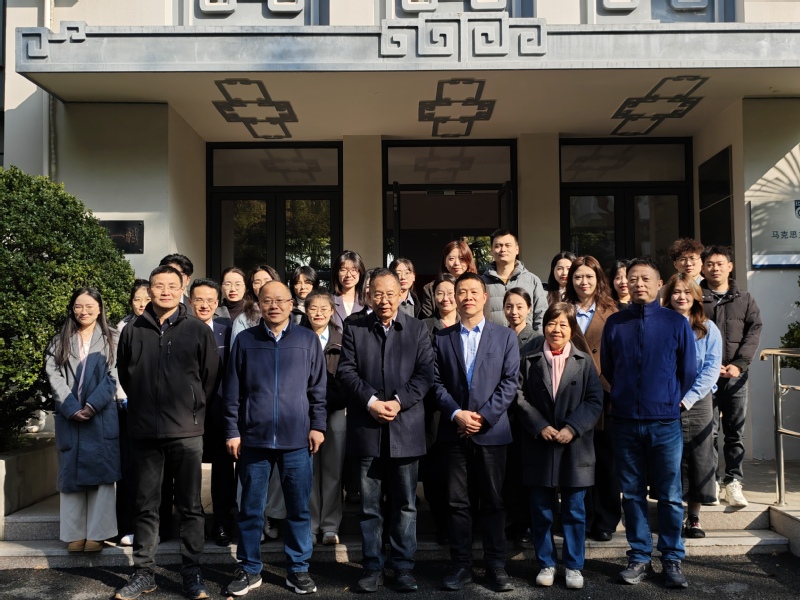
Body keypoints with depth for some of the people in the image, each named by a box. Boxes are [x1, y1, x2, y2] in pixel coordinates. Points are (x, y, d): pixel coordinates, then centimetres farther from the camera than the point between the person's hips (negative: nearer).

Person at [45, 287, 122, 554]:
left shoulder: (112, 339, 5)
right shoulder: (60, 340, 12)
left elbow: (113, 376, -3)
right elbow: (53, 374, 1)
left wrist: (92, 405, -15)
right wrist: (71, 407, -12)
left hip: (102, 417, -2)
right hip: (69, 416, 2)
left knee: (101, 472, -3)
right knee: (70, 473, 4)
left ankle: (97, 533, 3)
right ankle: (74, 534, 11)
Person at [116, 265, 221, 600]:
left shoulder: (198, 330, -1)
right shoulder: (132, 331, 4)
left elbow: (211, 376, 4)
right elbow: (124, 375, 15)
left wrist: (192, 409, 7)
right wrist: (145, 406, 13)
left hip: (186, 432, -1)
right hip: (144, 432, 2)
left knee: (190, 506, 6)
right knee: (146, 506, 11)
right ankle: (143, 573, 22)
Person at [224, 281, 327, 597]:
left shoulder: (308, 339, 4)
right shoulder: (244, 340, 4)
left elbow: (318, 388, 6)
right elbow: (232, 391, 5)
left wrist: (318, 425, 0)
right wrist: (232, 431, 1)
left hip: (297, 439, 0)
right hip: (254, 438, 0)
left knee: (299, 508, 7)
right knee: (251, 508, 8)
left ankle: (298, 569, 20)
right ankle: (249, 569, 22)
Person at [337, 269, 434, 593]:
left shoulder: (417, 329, 6)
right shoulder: (354, 329, 6)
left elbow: (426, 373, -2)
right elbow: (346, 372, -1)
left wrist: (398, 401, -14)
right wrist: (371, 401, -14)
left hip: (406, 428, 0)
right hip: (366, 428, 0)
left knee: (405, 504, 7)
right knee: (369, 504, 8)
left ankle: (403, 566, 18)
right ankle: (373, 566, 18)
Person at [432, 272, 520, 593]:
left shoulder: (505, 336, 6)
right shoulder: (441, 338, 9)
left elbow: (510, 382, -1)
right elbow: (436, 382, 3)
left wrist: (485, 416, -10)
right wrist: (457, 414, -11)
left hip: (492, 431, -1)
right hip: (454, 431, 1)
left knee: (493, 501, 5)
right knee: (457, 501, 5)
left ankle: (496, 566, 14)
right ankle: (461, 565, 15)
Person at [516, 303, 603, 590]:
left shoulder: (584, 361, 1)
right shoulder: (530, 361, 4)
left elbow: (595, 400, -3)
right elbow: (520, 398, 0)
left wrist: (572, 428, -14)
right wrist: (540, 427, -12)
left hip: (575, 446, -1)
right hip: (539, 446, 1)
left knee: (574, 510, 7)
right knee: (542, 510, 8)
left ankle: (574, 566, 20)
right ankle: (546, 564, 22)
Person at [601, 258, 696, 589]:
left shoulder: (676, 322, 1)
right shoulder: (614, 323, 3)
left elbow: (688, 372, 6)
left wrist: (669, 400, 10)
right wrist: (626, 396, 12)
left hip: (665, 422, -1)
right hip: (625, 422, 1)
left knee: (670, 496, 4)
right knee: (632, 494, 8)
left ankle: (672, 559, 17)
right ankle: (639, 558, 19)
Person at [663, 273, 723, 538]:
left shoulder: (708, 329, 5)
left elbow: (711, 368, -2)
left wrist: (689, 398, -13)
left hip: (698, 403, 0)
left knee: (699, 458, 2)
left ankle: (694, 517, 13)